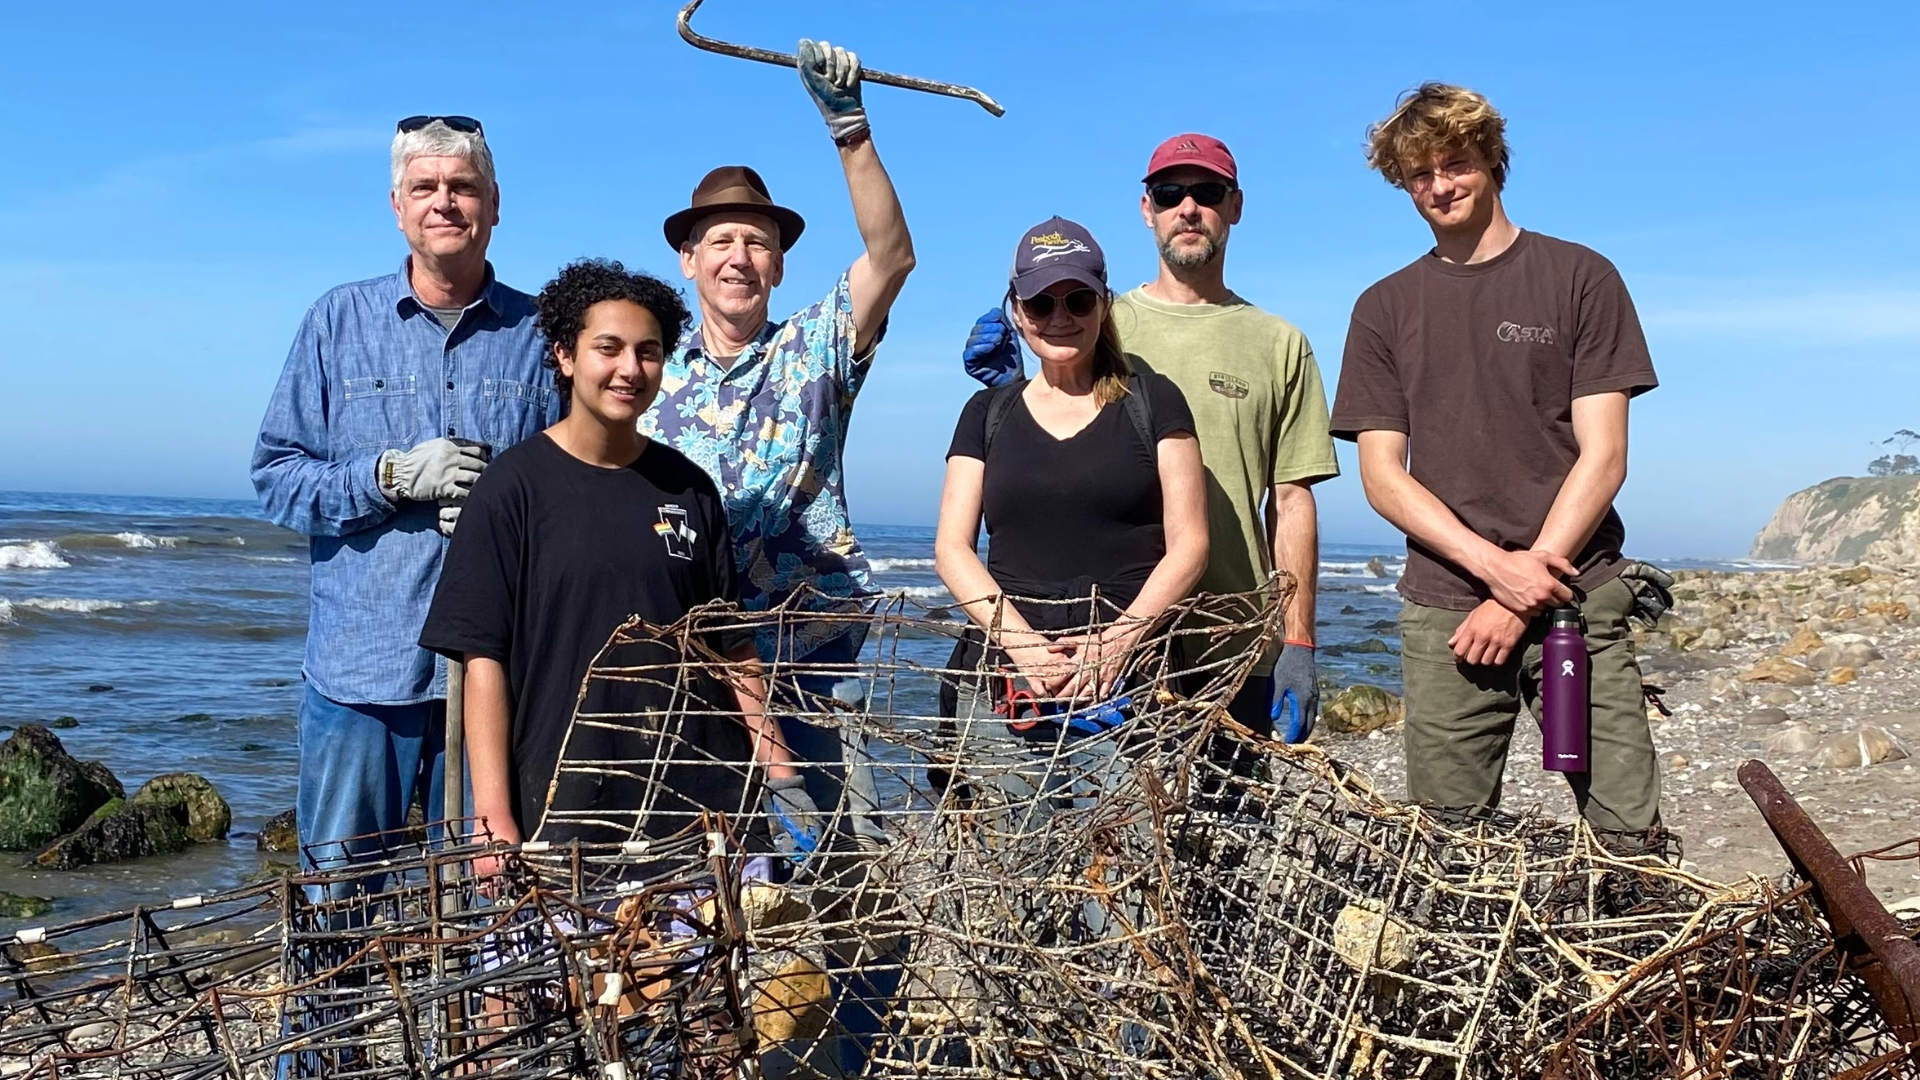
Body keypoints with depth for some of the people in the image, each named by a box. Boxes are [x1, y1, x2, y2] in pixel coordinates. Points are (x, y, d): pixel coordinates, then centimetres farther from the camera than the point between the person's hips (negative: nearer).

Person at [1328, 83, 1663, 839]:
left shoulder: (1579, 279, 7)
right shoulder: (1384, 309, 13)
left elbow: (1603, 457, 0)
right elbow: (1382, 475, 5)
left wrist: (1520, 597, -8)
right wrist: (1495, 565, -10)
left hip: (1576, 604, -1)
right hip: (1443, 614, 2)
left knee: (1633, 841, -6)